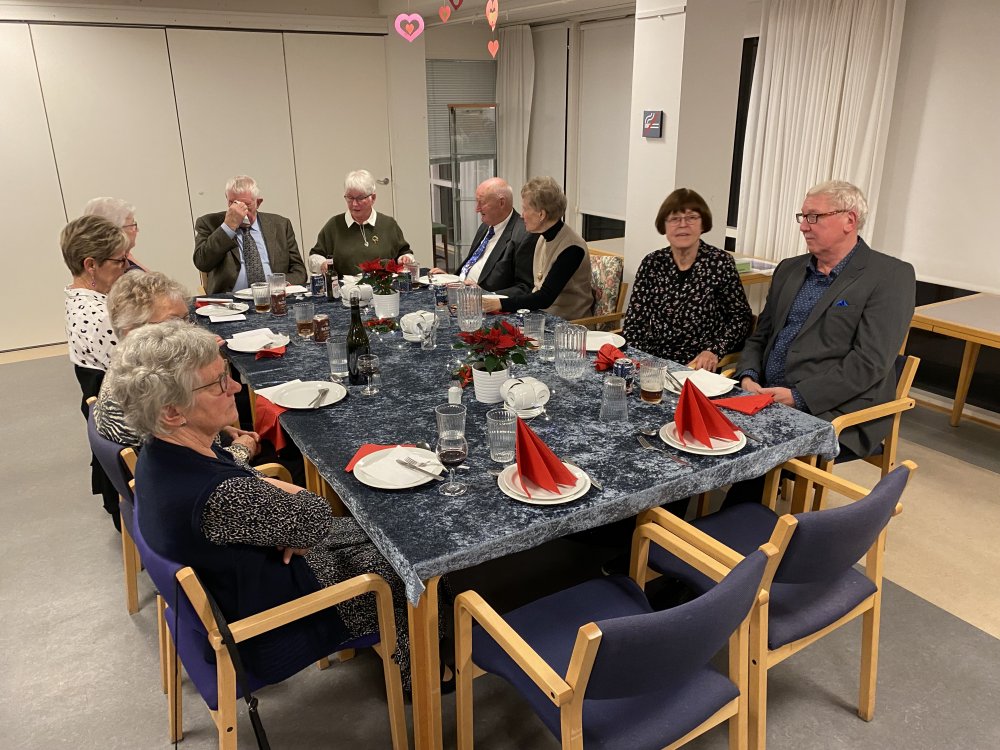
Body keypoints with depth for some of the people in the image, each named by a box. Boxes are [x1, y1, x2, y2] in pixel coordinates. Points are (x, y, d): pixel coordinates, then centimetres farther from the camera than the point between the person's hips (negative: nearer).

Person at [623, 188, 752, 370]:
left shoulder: (720, 263, -3)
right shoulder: (652, 263, 4)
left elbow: (740, 316, 4)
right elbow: (635, 319, 5)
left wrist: (715, 351, -10)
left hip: (699, 368, -2)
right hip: (652, 363, 3)